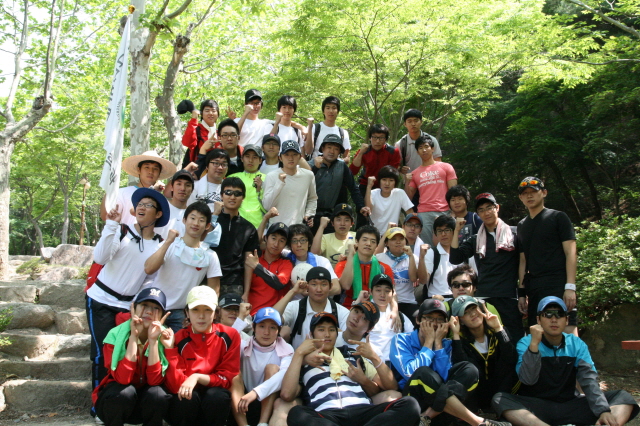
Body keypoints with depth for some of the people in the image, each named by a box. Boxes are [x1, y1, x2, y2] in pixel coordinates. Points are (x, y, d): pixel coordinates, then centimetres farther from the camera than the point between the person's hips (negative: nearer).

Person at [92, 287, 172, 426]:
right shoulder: (116, 335, -15)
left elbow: (155, 380, -21)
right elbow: (123, 378, -28)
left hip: (146, 404, 1)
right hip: (115, 399, -1)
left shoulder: (163, 338, -11)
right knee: (125, 392, -32)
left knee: (158, 395, -30)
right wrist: (134, 337, -28)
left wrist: (153, 340, -27)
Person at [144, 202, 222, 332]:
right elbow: (149, 269, -18)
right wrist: (168, 242, -19)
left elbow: (214, 290, 3)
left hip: (179, 313, 1)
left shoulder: (210, 256, -1)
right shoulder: (170, 245, -4)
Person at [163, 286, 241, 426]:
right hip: (185, 405, -1)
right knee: (188, 395, -31)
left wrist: (197, 377, -23)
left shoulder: (230, 336, -9)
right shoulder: (179, 339, -10)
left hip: (214, 406, 1)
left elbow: (227, 378, -8)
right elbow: (175, 386, -17)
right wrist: (170, 348, -25)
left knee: (217, 395, -30)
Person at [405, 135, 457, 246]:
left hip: (444, 212, -1)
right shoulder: (415, 173, 16)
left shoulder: (446, 167, 12)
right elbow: (408, 197, 15)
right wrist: (407, 182, -1)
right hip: (423, 214, 1)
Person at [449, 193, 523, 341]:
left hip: (509, 297, -3)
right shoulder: (475, 240, 15)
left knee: (515, 339, -2)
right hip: (483, 297, 3)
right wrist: (457, 231, 1)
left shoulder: (514, 233, 6)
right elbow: (454, 259, 5)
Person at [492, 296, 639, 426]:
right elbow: (528, 380, -19)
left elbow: (589, 380, -8)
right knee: (499, 399, -31)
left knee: (623, 397, -12)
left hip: (570, 406, 3)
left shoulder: (577, 344, 5)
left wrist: (603, 410, -25)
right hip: (536, 407, -3)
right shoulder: (525, 343, -4)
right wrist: (534, 343, -30)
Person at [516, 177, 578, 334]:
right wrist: (522, 291, 10)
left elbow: (571, 253, -3)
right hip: (534, 289, 5)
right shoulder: (522, 226, 18)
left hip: (558, 285, -5)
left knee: (567, 332, -12)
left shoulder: (558, 217, 4)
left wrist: (570, 286, -13)